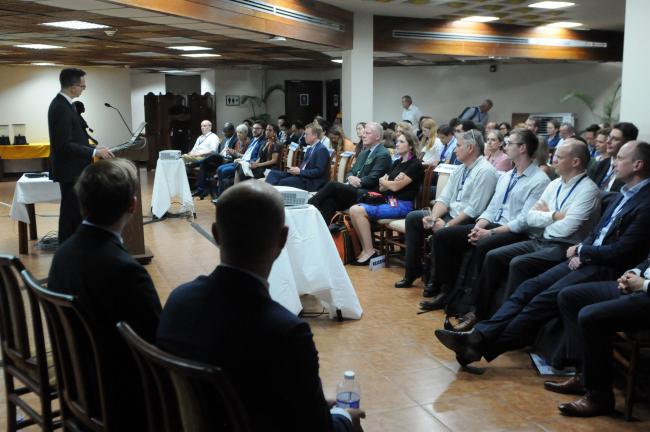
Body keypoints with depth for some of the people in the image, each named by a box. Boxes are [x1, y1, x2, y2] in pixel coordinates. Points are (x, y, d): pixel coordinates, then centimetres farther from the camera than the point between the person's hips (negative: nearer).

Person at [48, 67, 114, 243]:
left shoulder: (63, 103, 10)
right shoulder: (61, 108, -21)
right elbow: (65, 145, -25)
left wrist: (94, 149, 11)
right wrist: (95, 152, -21)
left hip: (72, 168, 10)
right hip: (69, 170, -10)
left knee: (74, 213, 16)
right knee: (71, 215, -3)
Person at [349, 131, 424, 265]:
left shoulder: (415, 164, -6)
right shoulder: (397, 163, 19)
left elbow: (395, 186, -13)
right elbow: (382, 188, 13)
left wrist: (383, 181, 7)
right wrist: (392, 181, -9)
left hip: (402, 205, -8)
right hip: (388, 201, 8)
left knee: (359, 211, -22)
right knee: (354, 209, -11)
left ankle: (369, 251, -15)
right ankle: (365, 249, -8)